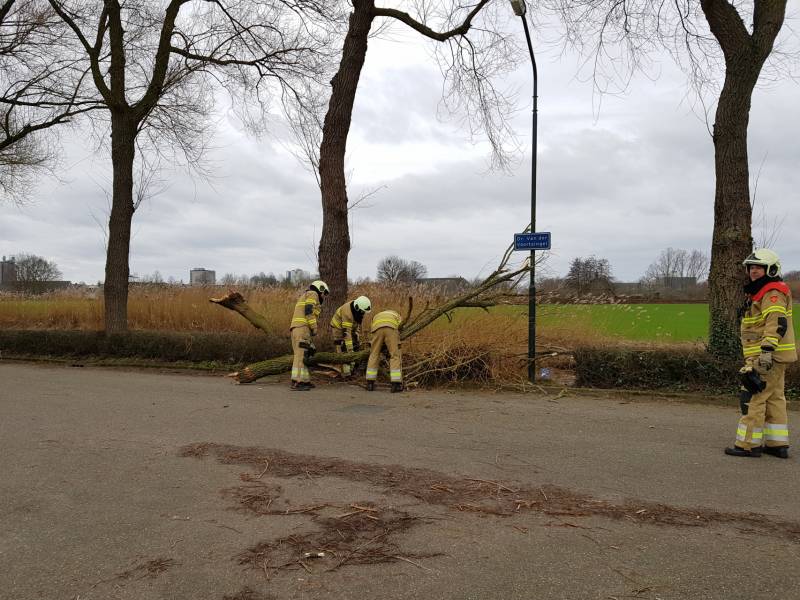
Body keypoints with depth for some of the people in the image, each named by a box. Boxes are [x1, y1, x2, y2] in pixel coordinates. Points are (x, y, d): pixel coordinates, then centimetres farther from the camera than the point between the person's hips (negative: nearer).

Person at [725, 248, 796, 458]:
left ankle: (748, 444, -3)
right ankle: (777, 444, 19)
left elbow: (776, 323, -26)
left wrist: (767, 350, -35)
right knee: (774, 399, 13)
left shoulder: (773, 293, -14)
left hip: (770, 357, -11)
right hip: (770, 357, 11)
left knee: (753, 398, -8)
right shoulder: (760, 293, 20)